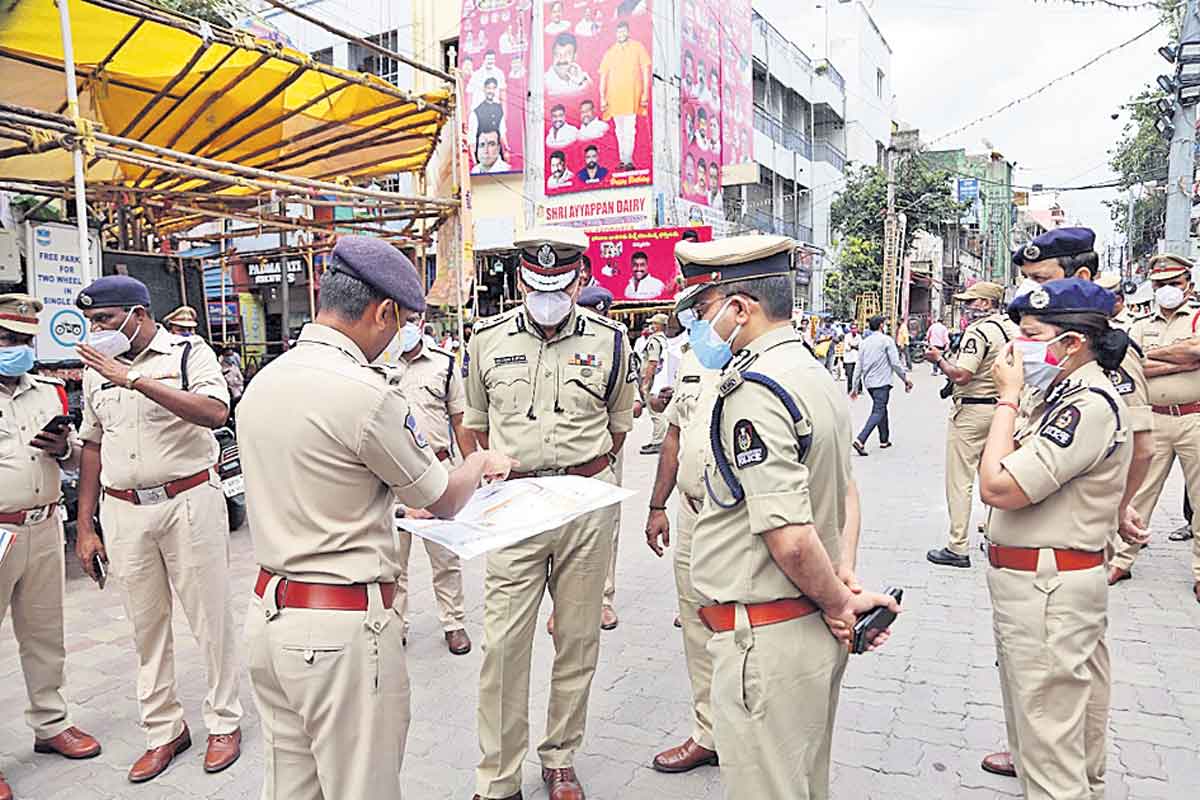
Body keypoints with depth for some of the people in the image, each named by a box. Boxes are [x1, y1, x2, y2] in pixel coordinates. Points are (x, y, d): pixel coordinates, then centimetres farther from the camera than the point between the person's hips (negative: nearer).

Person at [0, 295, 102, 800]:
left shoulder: (49, 392, 12)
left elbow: (75, 458, 19)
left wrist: (65, 449, -3)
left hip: (44, 529, 5)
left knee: (45, 634, 16)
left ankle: (50, 724, 30)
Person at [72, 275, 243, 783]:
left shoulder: (189, 354, -6)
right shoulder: (97, 369, 11)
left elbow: (215, 413, -23)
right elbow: (92, 446, 15)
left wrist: (137, 379, -27)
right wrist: (85, 528, 12)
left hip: (189, 502, -5)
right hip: (123, 511, 5)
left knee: (210, 617, 4)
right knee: (146, 624, 12)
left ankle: (224, 722, 21)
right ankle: (163, 730, 26)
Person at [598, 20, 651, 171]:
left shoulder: (638, 47, 6)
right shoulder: (609, 52, 11)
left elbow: (645, 70, 5)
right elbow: (603, 76, 10)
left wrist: (645, 93, -3)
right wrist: (602, 97, 2)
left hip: (632, 94, -3)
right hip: (614, 96, 3)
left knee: (629, 129, -13)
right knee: (619, 130, 8)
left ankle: (628, 160, -14)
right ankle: (622, 159, 15)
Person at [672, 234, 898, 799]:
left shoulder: (753, 392, -23)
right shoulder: (815, 375, 10)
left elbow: (790, 538, -28)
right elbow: (845, 489, 17)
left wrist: (838, 602, -11)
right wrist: (847, 578, 9)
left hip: (765, 641, -10)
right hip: (815, 631, 10)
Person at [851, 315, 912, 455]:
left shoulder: (865, 342, 11)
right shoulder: (886, 340, -7)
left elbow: (859, 366, 10)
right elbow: (895, 363, -9)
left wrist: (855, 387, 13)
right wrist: (906, 378, 1)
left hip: (868, 382, 7)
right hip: (881, 382, -7)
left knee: (881, 408, 21)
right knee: (878, 412, -9)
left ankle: (884, 440, 26)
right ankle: (860, 440, -24)